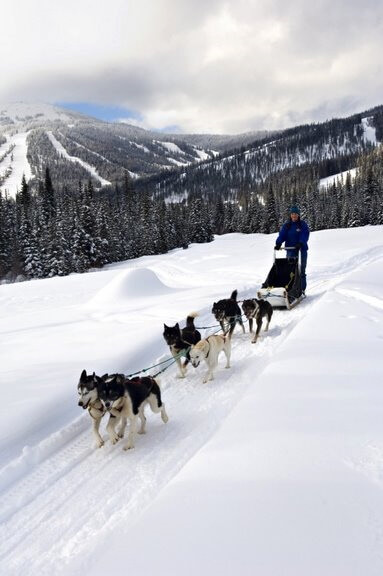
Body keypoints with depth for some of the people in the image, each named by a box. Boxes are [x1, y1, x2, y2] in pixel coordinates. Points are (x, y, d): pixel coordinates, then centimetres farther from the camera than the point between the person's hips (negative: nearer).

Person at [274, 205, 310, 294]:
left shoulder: (303, 224, 1)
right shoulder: (286, 225, 8)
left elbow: (305, 236, -13)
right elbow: (282, 235, -3)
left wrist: (300, 243, -31)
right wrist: (278, 243, -22)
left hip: (301, 250, -2)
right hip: (290, 250, 2)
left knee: (301, 270, 2)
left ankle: (302, 289, 8)